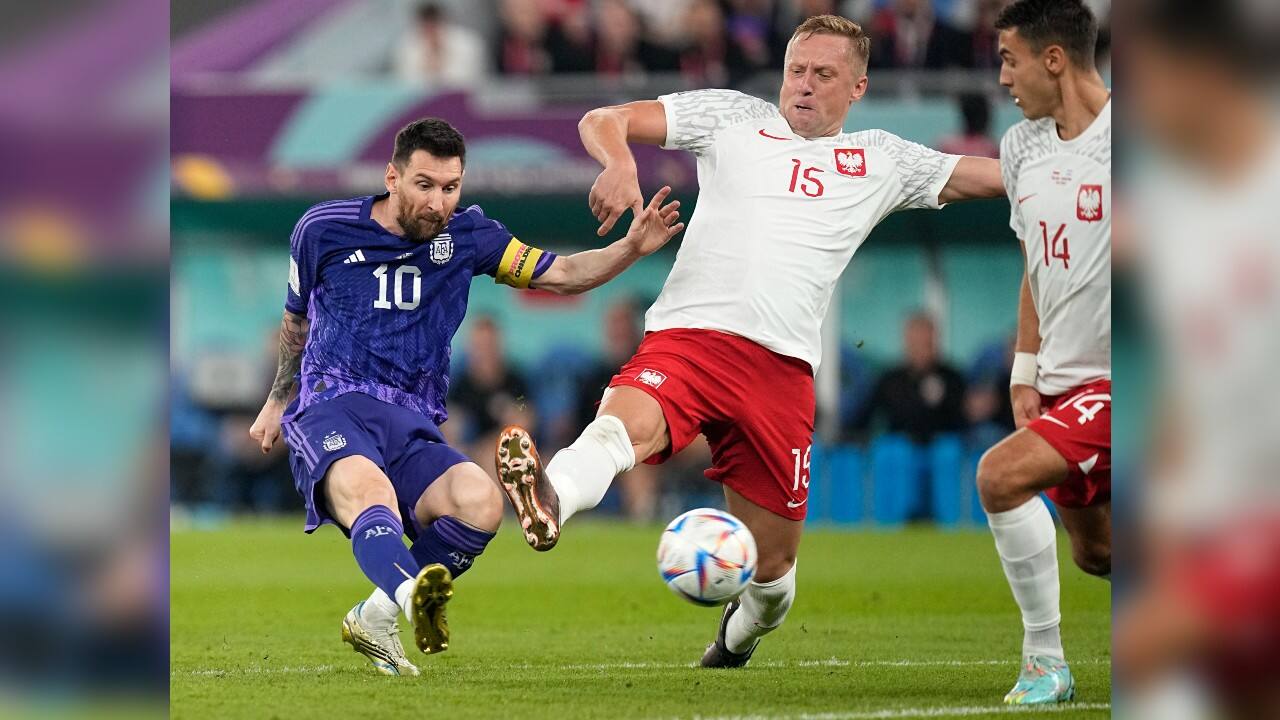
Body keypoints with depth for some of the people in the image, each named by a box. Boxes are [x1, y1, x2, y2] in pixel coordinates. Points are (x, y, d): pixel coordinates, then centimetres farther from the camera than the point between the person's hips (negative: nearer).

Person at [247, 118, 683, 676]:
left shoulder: (466, 235, 11)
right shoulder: (323, 229, 6)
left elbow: (560, 275, 11)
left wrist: (632, 247, -6)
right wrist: (278, 400, 33)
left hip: (413, 429, 3)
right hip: (330, 410, -3)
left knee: (481, 503, -29)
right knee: (370, 491, -39)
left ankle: (373, 620, -11)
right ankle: (413, 596, -70)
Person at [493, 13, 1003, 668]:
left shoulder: (880, 161, 21)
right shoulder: (732, 117, 17)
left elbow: (990, 175, 23)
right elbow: (603, 120, 11)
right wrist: (620, 166, -11)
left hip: (783, 366, 2)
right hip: (688, 336, -2)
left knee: (773, 560, 5)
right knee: (627, 421, -36)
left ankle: (739, 639, 37)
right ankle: (549, 502, -66)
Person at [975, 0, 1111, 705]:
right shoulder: (1021, 147, 9)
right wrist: (1025, 374, 13)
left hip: (1116, 381, -9)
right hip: (1063, 383, 9)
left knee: (1000, 476, -24)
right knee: (1094, 550, 14)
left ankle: (1045, 663, -13)